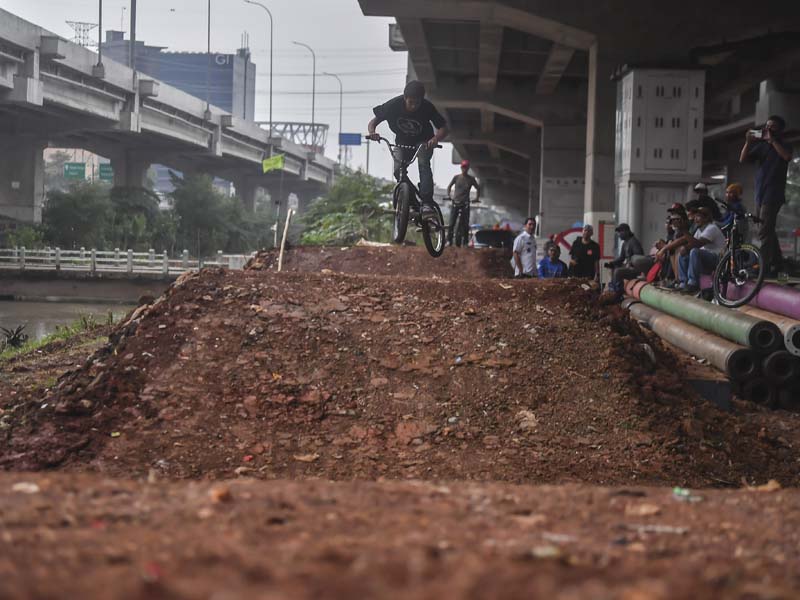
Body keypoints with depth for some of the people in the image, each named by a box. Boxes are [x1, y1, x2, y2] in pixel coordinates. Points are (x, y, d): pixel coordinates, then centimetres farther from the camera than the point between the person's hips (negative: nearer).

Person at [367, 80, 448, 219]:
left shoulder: (427, 107, -26)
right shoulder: (394, 105, -24)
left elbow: (443, 128, -21)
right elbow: (373, 122, -14)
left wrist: (436, 138, -44)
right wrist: (372, 132, -37)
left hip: (423, 141, -2)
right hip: (402, 142, 2)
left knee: (423, 163, -29)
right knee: (398, 170, -20)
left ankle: (427, 203, -35)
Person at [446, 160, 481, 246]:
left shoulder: (471, 179, 4)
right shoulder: (456, 177, 4)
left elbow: (478, 188, 15)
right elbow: (449, 187, 14)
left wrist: (477, 198, 3)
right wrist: (448, 196, 1)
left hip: (465, 203, 0)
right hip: (455, 202, 0)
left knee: (466, 223, -3)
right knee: (451, 223, -8)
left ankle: (465, 242, 1)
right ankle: (449, 241, -5)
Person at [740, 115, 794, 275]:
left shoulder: (784, 145, -1)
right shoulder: (762, 146, 14)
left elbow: (787, 156, -24)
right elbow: (743, 159, 7)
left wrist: (772, 139, -20)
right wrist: (748, 142, -8)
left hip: (773, 195, -7)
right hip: (760, 194, 7)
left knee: (764, 232, -14)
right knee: (768, 231, 15)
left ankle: (765, 266, -14)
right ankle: (777, 263, 25)